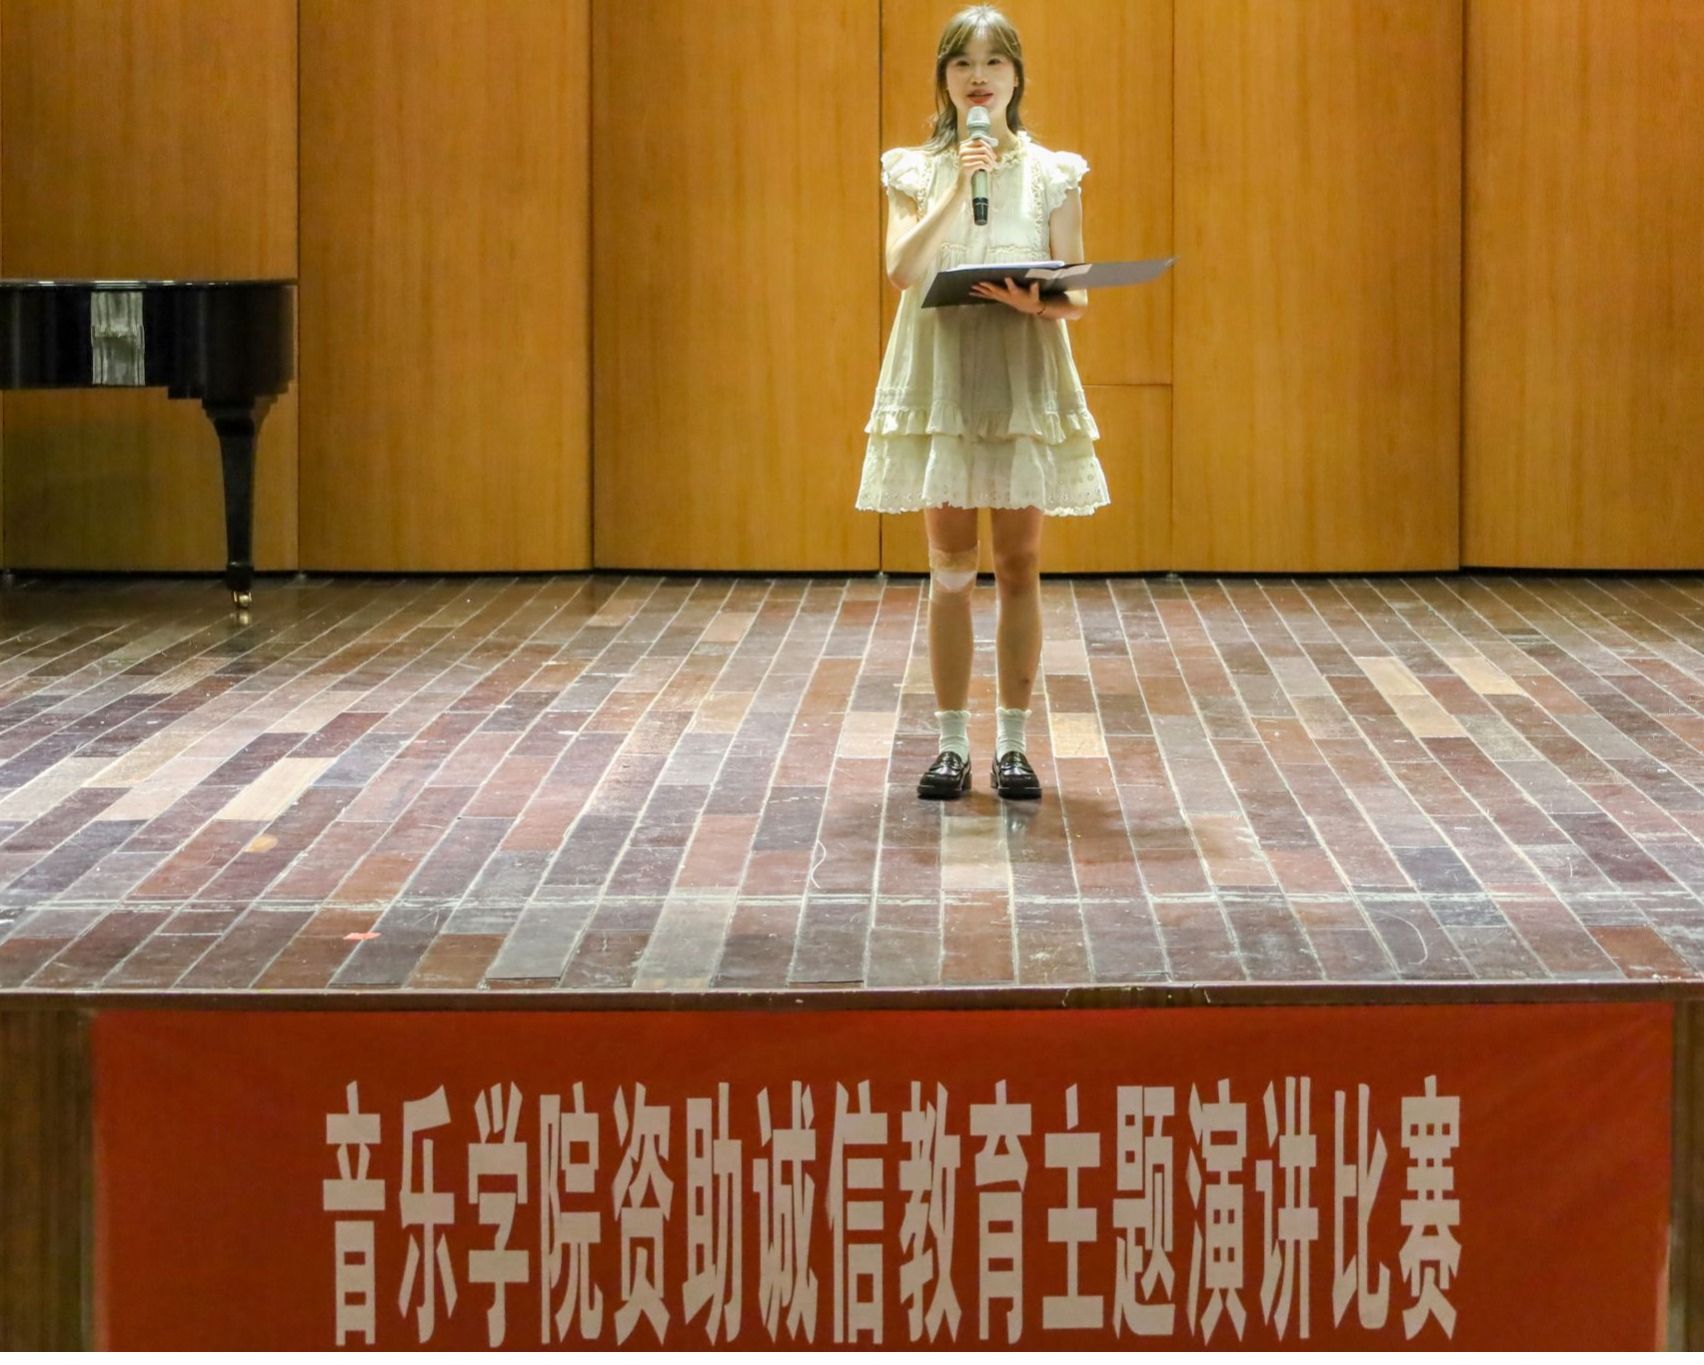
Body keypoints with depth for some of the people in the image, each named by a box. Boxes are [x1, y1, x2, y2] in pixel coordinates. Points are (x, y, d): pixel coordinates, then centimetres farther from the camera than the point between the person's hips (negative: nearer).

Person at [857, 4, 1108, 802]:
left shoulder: (1052, 174, 4)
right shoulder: (915, 172, 4)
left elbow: (1076, 296, 3)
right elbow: (903, 271, -12)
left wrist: (1036, 303, -19)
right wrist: (958, 189, -19)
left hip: (1025, 378, 0)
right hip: (941, 377, 0)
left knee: (1019, 567, 2)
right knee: (950, 571, 2)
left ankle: (1012, 745, 9)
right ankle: (951, 746, 8)